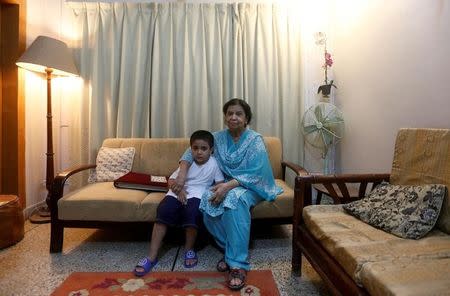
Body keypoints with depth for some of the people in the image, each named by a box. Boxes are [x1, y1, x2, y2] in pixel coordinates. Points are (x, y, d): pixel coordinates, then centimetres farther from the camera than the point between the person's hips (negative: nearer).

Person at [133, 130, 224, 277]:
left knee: (192, 211, -34)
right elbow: (171, 180, 10)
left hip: (197, 195, -2)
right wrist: (179, 189, -11)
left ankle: (189, 250, -6)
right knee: (163, 210, -24)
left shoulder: (214, 164, 2)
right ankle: (152, 257, -16)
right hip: (179, 192, 3)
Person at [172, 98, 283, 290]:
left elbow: (254, 174, -19)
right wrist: (182, 174, -13)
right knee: (208, 200, -29)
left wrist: (229, 185, -32)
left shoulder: (255, 140, -10)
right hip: (225, 184, 4)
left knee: (234, 198, -38)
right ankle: (230, 249, -12)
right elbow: (193, 150, 5)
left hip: (249, 186, -4)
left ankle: (238, 263, -31)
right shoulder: (218, 137, 3)